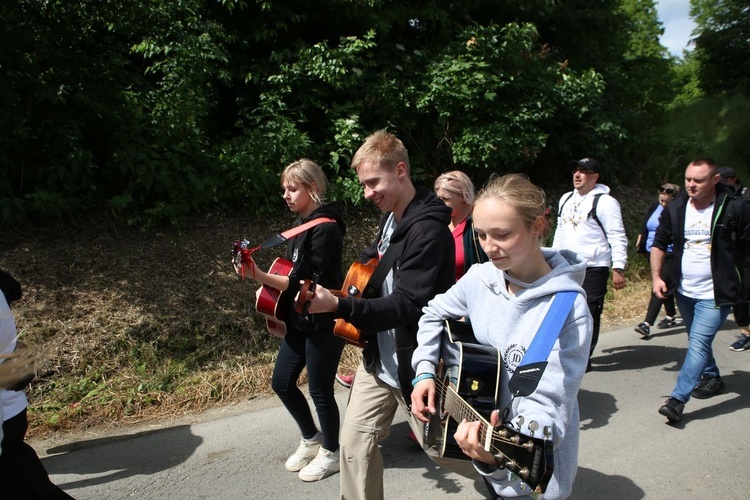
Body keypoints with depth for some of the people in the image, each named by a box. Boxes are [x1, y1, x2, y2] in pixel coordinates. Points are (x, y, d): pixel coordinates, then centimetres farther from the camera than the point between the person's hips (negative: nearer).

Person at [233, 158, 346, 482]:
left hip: (324, 322, -9)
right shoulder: (301, 223, 9)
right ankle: (311, 438, 37)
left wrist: (259, 277, -29)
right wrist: (263, 275, 5)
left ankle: (331, 453, 28)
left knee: (320, 389, 5)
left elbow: (305, 281, -25)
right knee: (282, 382, 16)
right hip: (299, 320, 9)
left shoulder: (326, 228, -19)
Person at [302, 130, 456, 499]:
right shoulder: (391, 218, 5)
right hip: (378, 357, 8)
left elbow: (407, 306, -27)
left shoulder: (428, 230, -23)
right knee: (355, 442, 8)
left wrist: (338, 306, -36)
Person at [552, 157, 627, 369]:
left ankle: (584, 358, 10)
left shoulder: (604, 202, -9)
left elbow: (618, 238, -11)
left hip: (593, 270, -7)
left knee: (589, 314, -2)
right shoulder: (566, 199, 14)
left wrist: (618, 268, -16)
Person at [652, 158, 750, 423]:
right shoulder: (676, 208, 0)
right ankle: (712, 377, 44)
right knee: (697, 341, 21)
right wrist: (656, 276, -1)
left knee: (698, 344, -13)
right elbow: (659, 243, 8)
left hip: (715, 294, -5)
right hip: (684, 291, 6)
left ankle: (677, 399, -12)